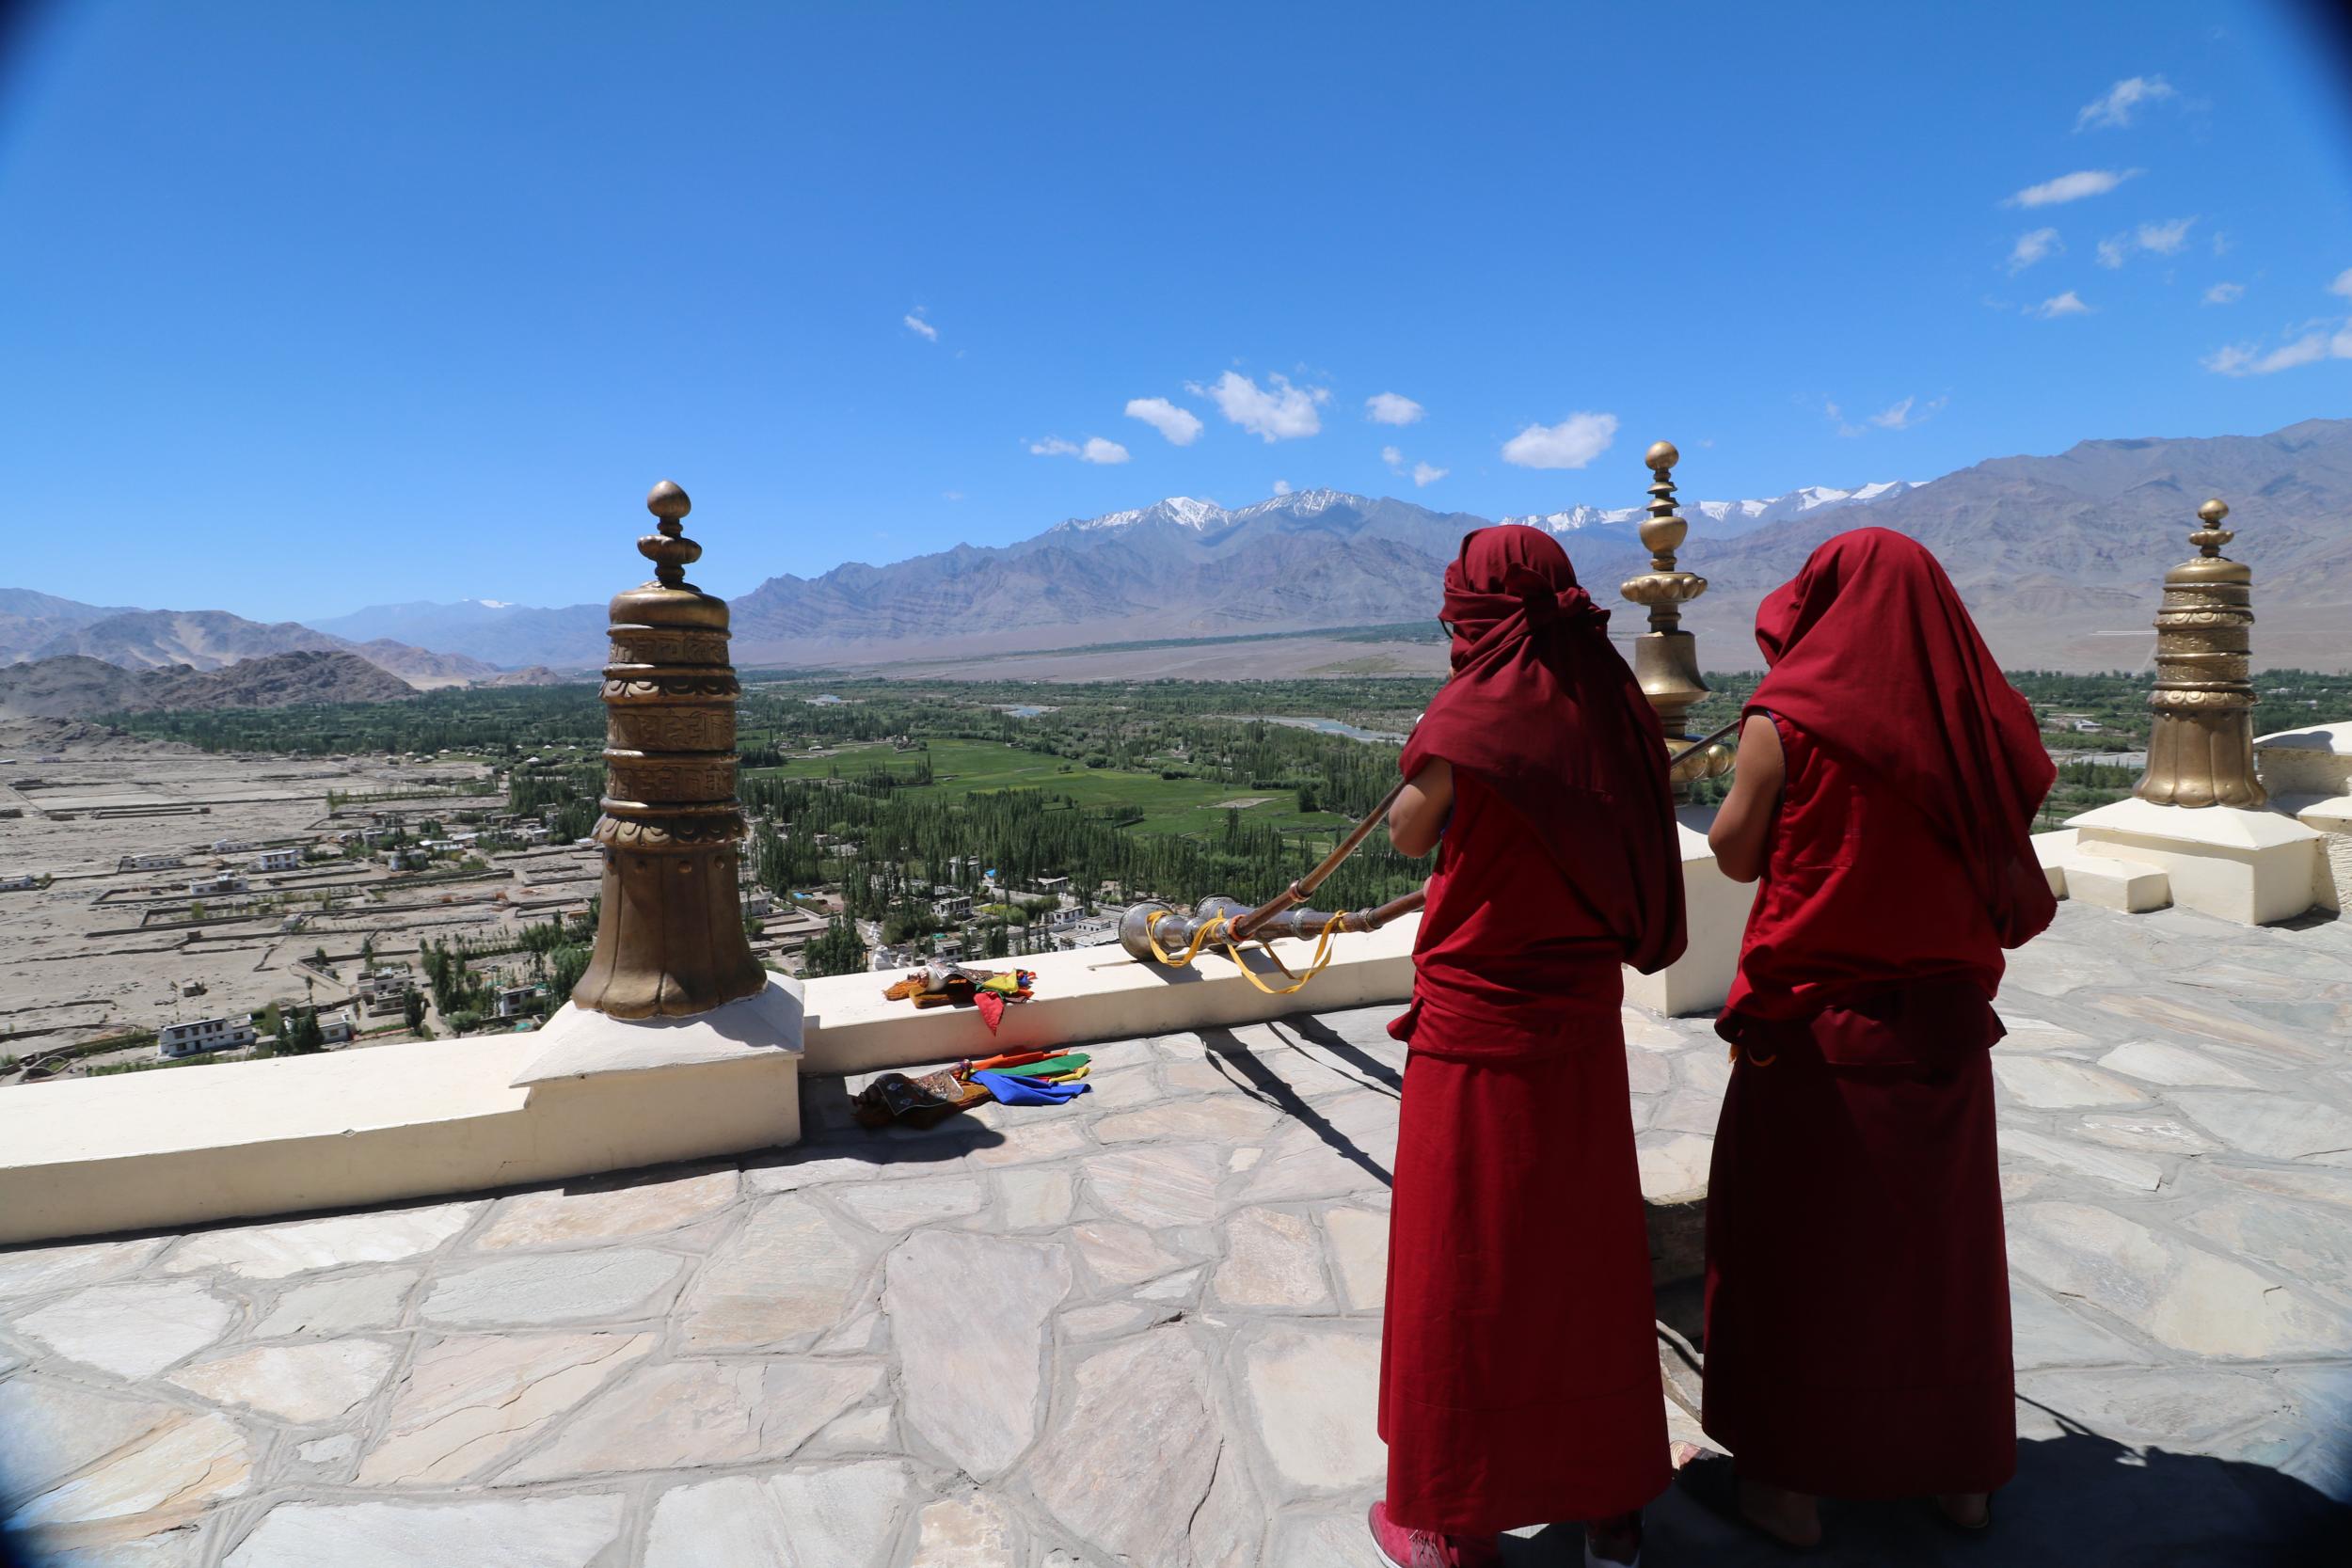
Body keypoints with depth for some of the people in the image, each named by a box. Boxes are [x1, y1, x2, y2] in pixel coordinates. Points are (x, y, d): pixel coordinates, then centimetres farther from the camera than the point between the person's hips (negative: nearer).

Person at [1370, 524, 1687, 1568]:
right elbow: (1609, 854, 9)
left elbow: (1407, 837, -3)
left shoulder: (1469, 721, -17)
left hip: (1476, 1032, -6)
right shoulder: (1610, 711, 0)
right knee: (1585, 1257, 20)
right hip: (1583, 1029, 6)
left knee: (1466, 1272, 10)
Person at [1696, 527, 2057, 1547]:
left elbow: (1736, 853, -5)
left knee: (1797, 1234, 10)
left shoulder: (1788, 718, -14)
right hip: (1945, 1025, 5)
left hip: (1814, 1026, -4)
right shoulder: (1975, 718, 0)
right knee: (1939, 1235, 19)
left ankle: (1787, 1477, 24)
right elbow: (2003, 872, 4)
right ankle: (1960, 1471, 36)